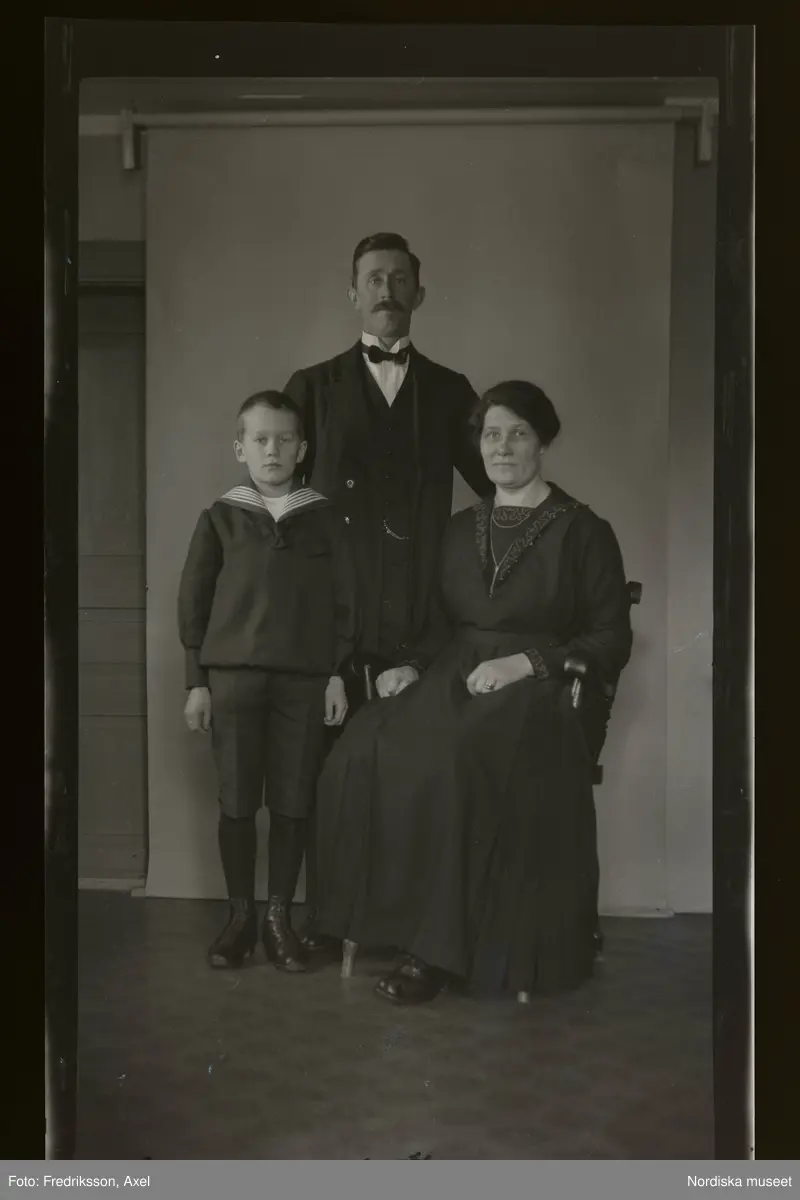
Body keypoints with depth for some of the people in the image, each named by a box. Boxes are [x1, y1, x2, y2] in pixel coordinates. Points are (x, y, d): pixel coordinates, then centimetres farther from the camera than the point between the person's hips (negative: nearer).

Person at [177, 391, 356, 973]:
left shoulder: (324, 518, 5)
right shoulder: (221, 517, 5)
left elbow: (344, 599, 6)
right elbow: (193, 601, 5)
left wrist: (337, 674, 1)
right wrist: (197, 682, 1)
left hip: (305, 680, 0)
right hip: (232, 677, 0)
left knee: (293, 802, 3)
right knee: (237, 801, 3)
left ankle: (279, 916, 15)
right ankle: (240, 915, 16)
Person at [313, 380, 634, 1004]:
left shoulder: (584, 531, 3)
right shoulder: (461, 529, 18)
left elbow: (612, 639, -1)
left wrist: (525, 662, -13)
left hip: (544, 691, -4)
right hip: (457, 680, 5)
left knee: (464, 760, -36)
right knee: (365, 752, -25)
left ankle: (440, 947, -22)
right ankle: (397, 922, -15)